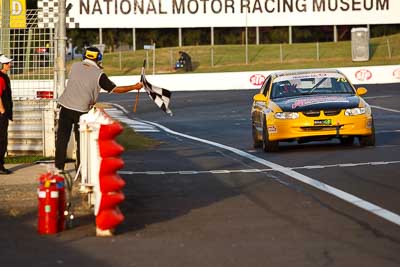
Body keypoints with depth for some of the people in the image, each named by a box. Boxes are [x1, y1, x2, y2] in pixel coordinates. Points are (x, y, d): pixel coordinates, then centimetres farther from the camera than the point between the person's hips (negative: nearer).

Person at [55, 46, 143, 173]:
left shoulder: (75, 66, 2)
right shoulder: (98, 74, -7)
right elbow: (115, 89, -3)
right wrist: (134, 87, 8)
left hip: (66, 107, 3)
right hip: (81, 110, -3)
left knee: (62, 137, 12)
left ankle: (59, 166, 16)